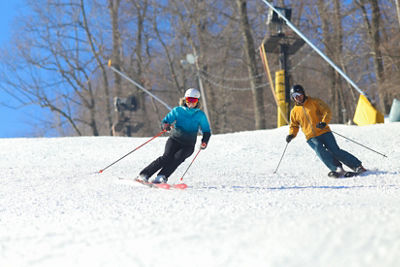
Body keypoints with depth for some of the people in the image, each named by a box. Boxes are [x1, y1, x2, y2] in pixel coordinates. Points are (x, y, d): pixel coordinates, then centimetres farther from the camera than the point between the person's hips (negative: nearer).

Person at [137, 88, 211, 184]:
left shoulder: (200, 115, 5)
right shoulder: (177, 110, 4)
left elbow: (206, 131, 11)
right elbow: (164, 122, 1)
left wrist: (204, 142, -9)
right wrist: (166, 126, -24)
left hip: (188, 146, 1)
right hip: (174, 140, -1)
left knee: (178, 158, -28)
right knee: (167, 157, -24)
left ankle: (161, 177, -35)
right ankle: (144, 175, -23)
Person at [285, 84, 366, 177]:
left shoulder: (314, 102, 4)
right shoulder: (294, 111, 12)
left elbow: (327, 111, -2)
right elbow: (294, 126, 24)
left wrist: (324, 122, -21)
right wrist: (291, 135, 3)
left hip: (324, 132, -2)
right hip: (311, 138, 2)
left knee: (336, 151, -11)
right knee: (321, 151, -26)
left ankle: (357, 166, -2)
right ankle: (338, 169, -31)